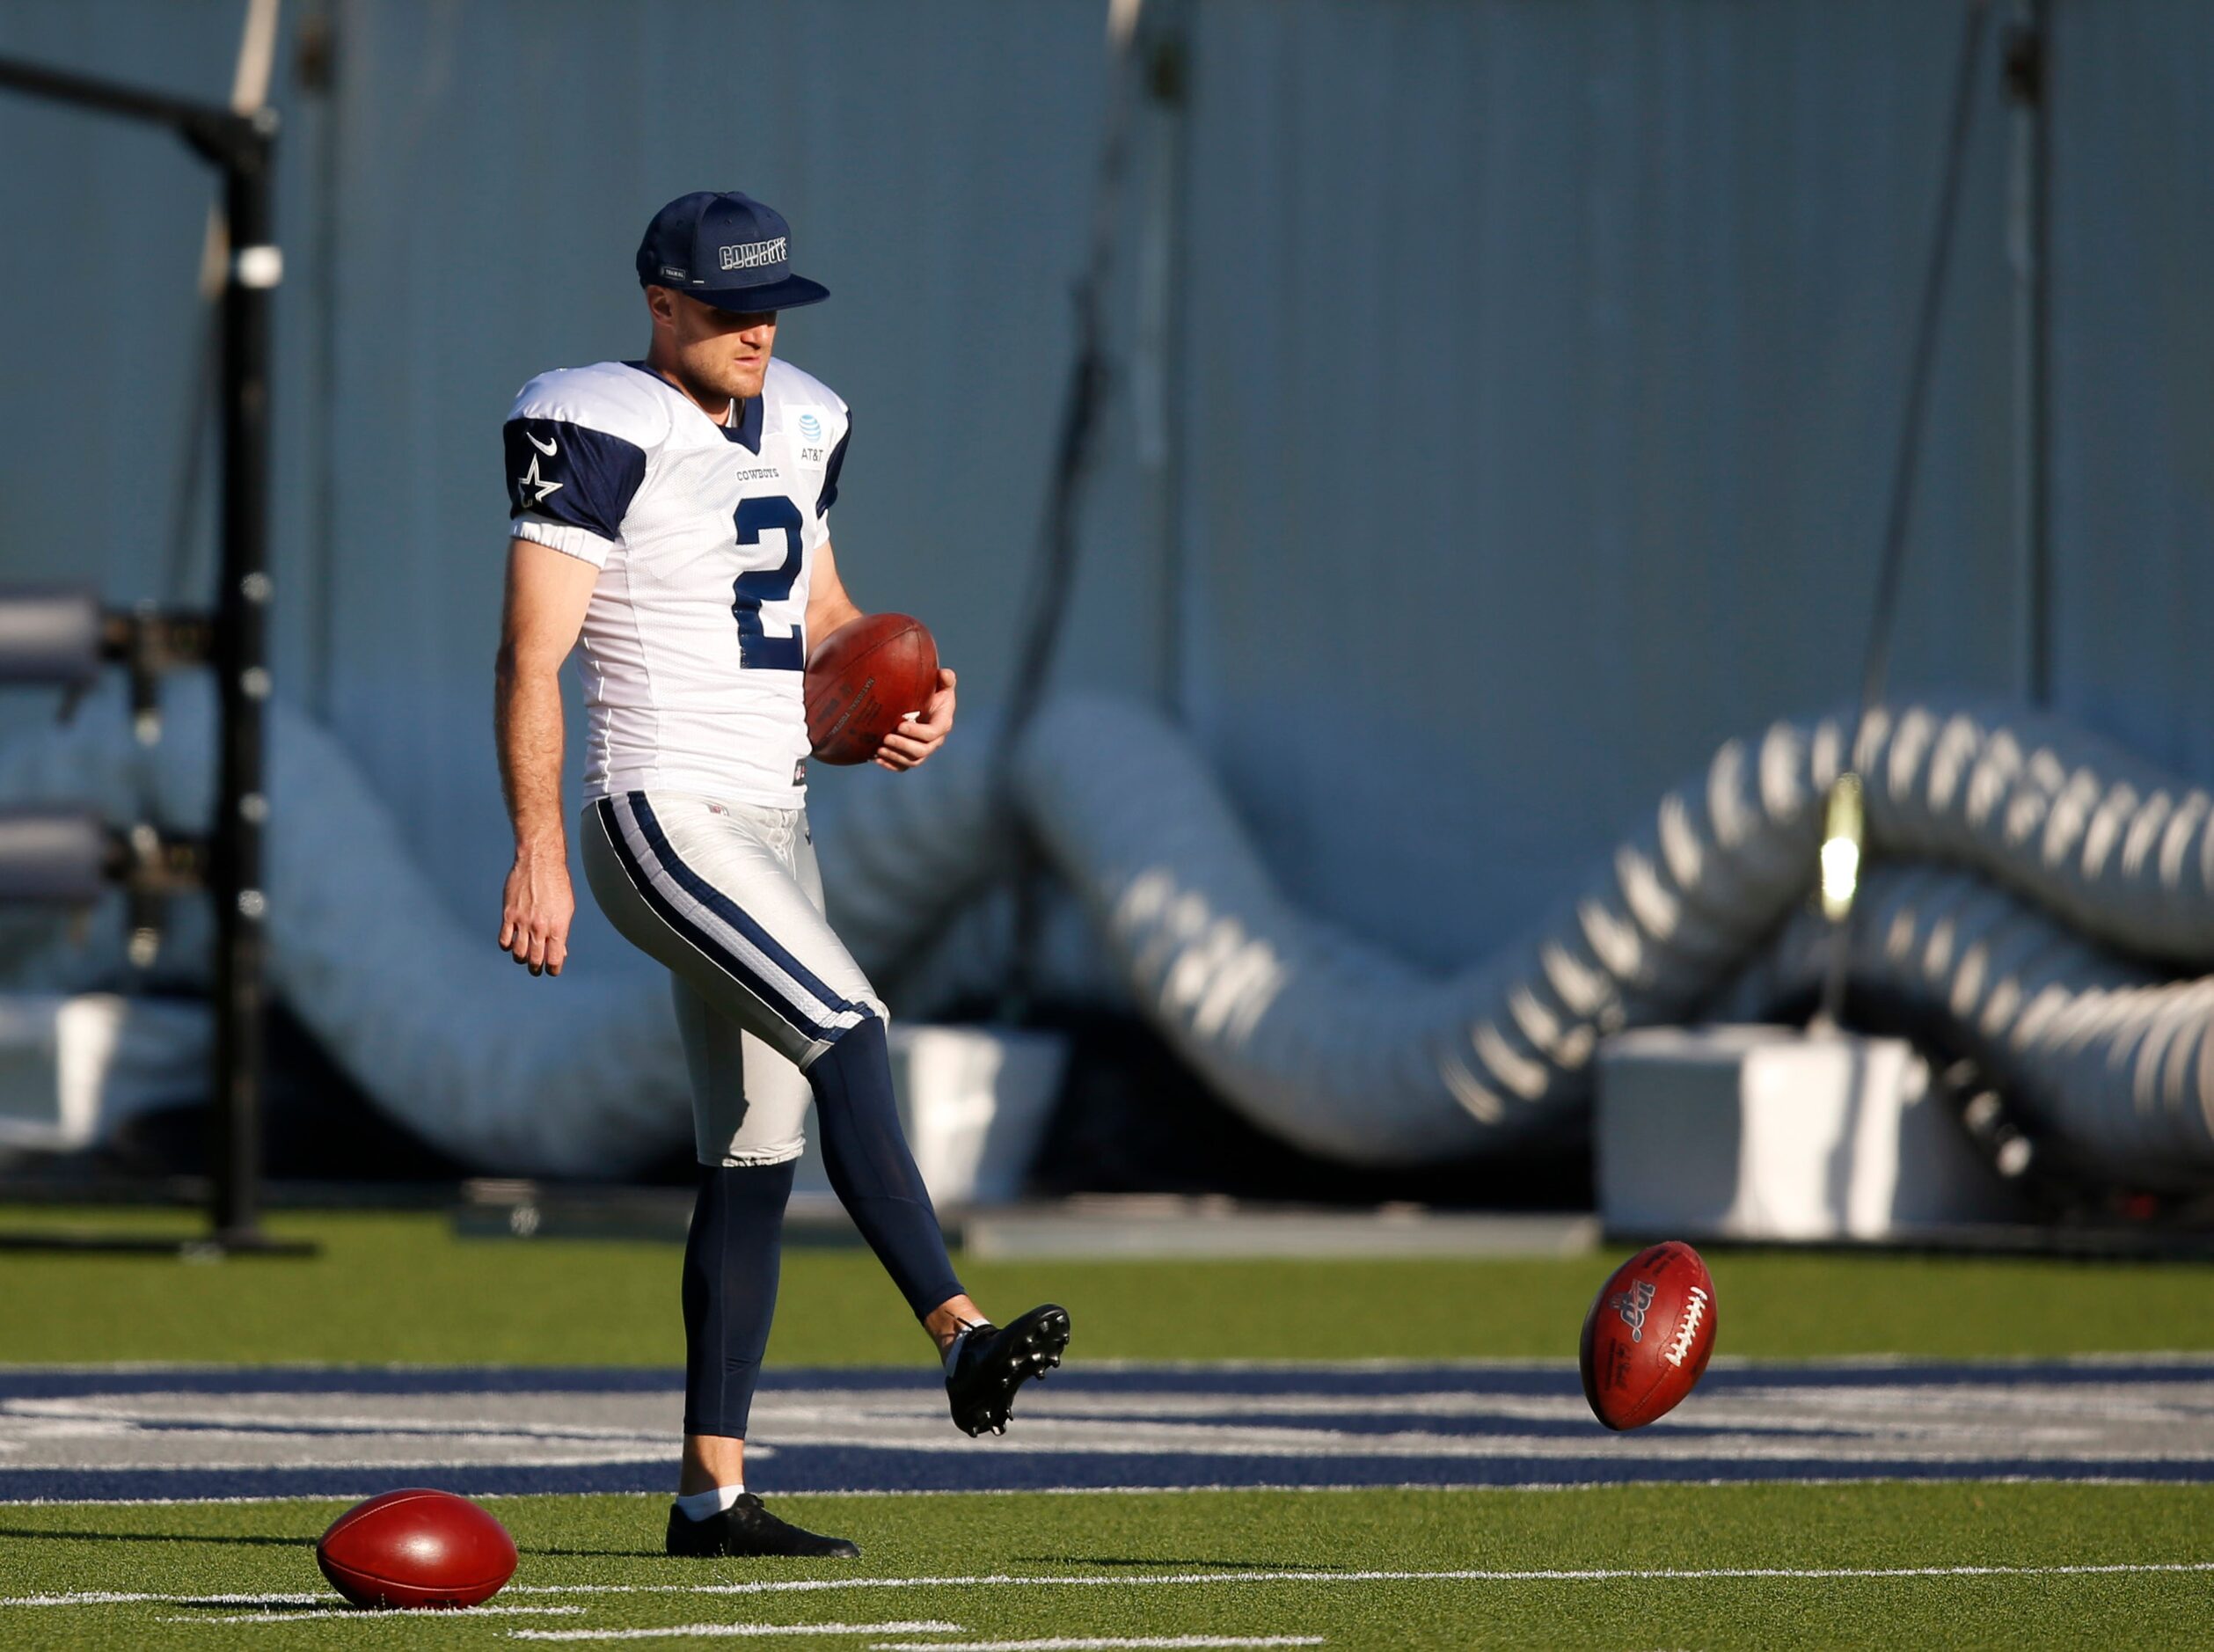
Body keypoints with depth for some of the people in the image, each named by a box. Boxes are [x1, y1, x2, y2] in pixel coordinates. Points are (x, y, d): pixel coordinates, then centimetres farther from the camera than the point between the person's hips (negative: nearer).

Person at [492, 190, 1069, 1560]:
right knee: (848, 1030, -26)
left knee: (758, 1155, 7)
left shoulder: (796, 427, 14)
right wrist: (539, 855, -21)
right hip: (661, 817, -9)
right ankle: (962, 1338, -34)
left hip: (768, 827, 9)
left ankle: (714, 1490, 10)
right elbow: (532, 656, -14)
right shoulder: (603, 433, -10)